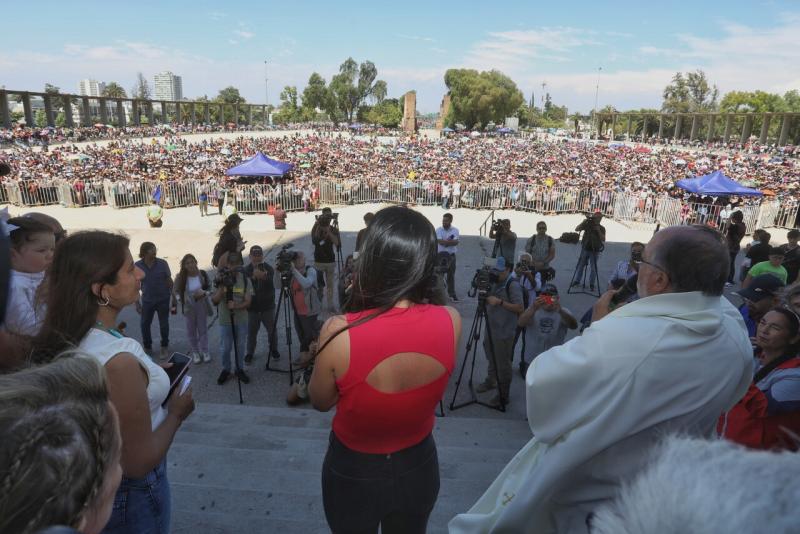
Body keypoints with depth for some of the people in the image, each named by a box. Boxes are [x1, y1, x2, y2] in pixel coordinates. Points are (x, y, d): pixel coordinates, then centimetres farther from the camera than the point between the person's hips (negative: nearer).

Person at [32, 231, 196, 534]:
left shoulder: (60, 342, -9)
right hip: (130, 492, -7)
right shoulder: (119, 361, -35)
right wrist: (176, 413, -13)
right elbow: (139, 463, -27)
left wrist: (149, 376, 3)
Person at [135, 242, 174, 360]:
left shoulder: (163, 264, -12)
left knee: (163, 324, 11)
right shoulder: (137, 266, -9)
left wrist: (174, 298, -2)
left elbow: (169, 281, -3)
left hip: (163, 299, -1)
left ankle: (165, 347, 31)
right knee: (144, 324, 8)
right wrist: (137, 303, 1)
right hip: (147, 300, 1)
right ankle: (147, 347, 30)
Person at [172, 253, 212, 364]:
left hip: (201, 306, 0)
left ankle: (204, 351, 27)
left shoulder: (203, 274, -12)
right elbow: (176, 291, -1)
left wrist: (204, 293, -21)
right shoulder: (180, 277, -13)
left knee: (203, 329, 12)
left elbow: (210, 288, -2)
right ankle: (194, 352, 28)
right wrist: (179, 299, -16)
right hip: (188, 307, 0)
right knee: (191, 330, 12)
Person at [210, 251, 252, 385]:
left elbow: (248, 301, -11)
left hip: (241, 320, 0)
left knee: (240, 347, 13)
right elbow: (214, 300, -11)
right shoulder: (220, 279, -8)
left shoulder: (245, 280, -9)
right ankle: (225, 370, 30)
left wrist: (236, 306, -29)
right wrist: (221, 287, -24)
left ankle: (239, 369, 31)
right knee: (225, 348, 9)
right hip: (225, 321, 0)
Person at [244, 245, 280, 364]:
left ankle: (273, 349, 31)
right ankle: (249, 353, 24)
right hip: (252, 306, 0)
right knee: (252, 331, 7)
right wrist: (253, 277, -30)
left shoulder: (269, 268, -6)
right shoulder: (246, 270, -3)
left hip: (268, 306, 0)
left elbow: (271, 282, -23)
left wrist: (264, 277, -43)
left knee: (272, 329, 9)